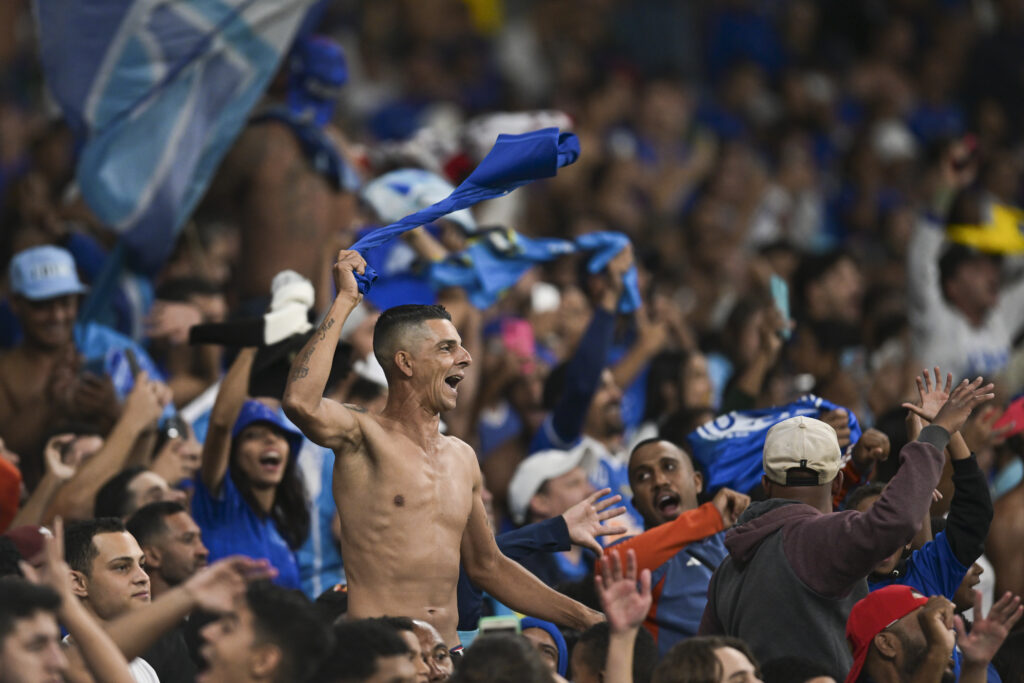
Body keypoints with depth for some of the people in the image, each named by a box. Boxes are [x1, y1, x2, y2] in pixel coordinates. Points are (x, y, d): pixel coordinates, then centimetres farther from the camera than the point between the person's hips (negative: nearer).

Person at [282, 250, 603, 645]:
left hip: (449, 657, 6)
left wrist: (584, 619, 23)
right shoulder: (363, 438, -2)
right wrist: (345, 301, -13)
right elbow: (300, 402, -24)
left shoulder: (461, 458, 17)